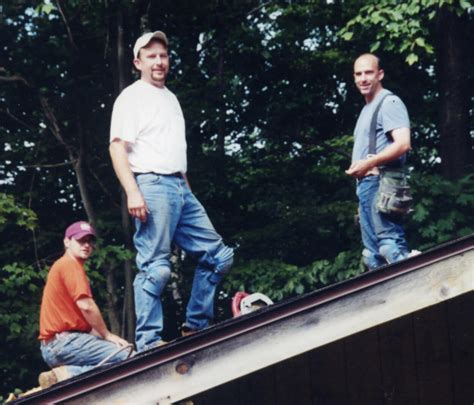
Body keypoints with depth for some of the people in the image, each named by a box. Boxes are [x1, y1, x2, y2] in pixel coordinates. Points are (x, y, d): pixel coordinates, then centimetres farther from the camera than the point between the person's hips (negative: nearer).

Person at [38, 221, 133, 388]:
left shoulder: (64, 266, 25)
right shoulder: (70, 264, -6)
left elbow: (83, 315, 23)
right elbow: (86, 305, -17)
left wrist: (101, 336, 11)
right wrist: (108, 335, -7)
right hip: (64, 343, -10)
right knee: (126, 357, -19)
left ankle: (67, 373, -2)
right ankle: (67, 375, -21)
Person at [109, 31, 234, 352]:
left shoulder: (171, 98, 23)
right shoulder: (131, 98, -1)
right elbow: (117, 148, -10)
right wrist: (132, 193, -21)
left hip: (181, 188, 8)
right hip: (152, 186, -8)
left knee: (218, 256, 6)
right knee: (155, 268, -12)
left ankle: (196, 327, 12)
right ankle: (149, 343, -9)